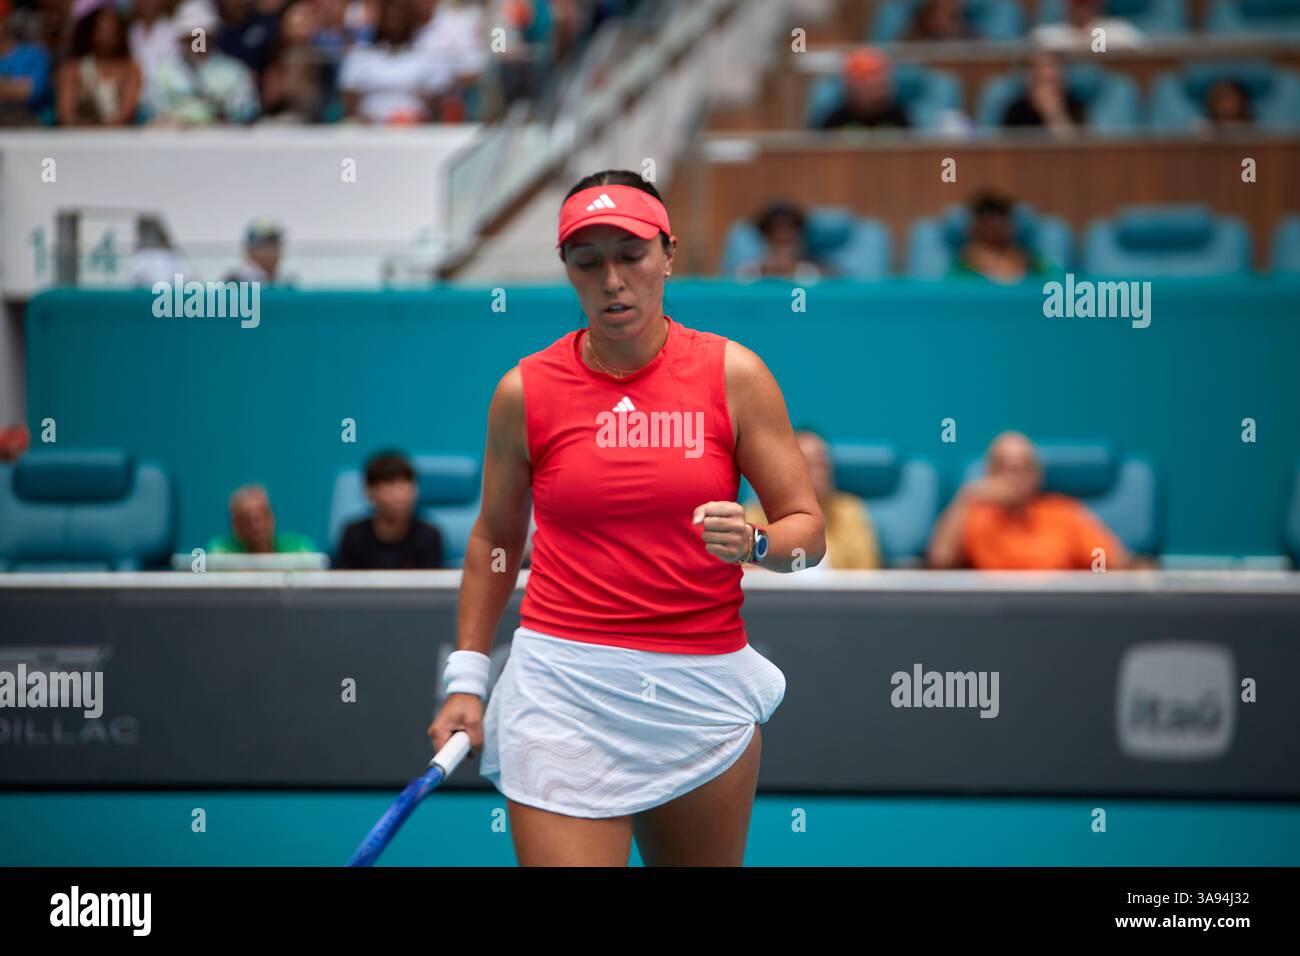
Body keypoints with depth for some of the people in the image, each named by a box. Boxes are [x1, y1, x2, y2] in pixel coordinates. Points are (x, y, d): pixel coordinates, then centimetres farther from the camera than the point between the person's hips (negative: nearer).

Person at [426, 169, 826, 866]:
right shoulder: (525, 391, 2)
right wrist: (467, 678, 10)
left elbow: (808, 530, 2)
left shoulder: (733, 374, 0)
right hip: (563, 692, -1)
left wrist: (754, 543, -19)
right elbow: (493, 542, 14)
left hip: (704, 686, 1)